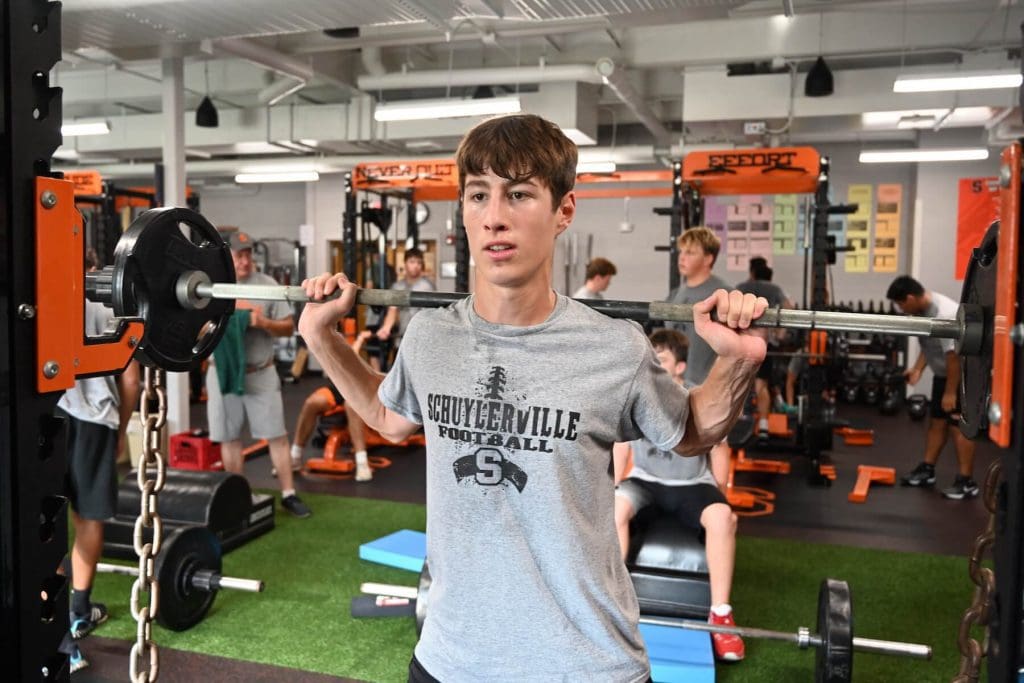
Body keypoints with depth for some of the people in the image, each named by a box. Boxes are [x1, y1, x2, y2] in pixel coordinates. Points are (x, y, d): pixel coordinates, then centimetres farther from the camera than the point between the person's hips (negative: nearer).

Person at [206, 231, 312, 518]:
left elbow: (289, 326, 0)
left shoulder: (267, 284, 0)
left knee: (277, 435, 1)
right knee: (229, 437, 10)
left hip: (261, 374, 0)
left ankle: (289, 494, 10)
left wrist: (264, 323, -19)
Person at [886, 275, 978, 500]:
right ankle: (926, 469, 22)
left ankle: (967, 482, -3)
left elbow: (955, 356, -29)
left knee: (959, 426, -8)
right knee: (937, 422, 13)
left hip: (964, 375, -10)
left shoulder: (945, 314, -30)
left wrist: (950, 392, -26)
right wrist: (917, 369, 6)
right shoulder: (923, 309, 2)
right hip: (943, 373, 10)